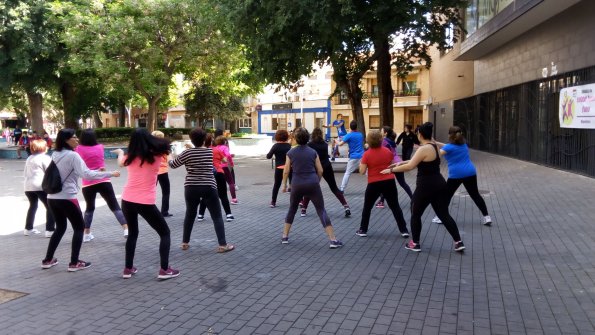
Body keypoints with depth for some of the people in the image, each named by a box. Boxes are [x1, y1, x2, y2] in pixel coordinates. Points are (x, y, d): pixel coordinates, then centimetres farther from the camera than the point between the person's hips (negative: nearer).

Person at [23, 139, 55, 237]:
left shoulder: (29, 159, 18)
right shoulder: (45, 158, -4)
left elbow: (25, 173, 19)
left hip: (28, 186, 7)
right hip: (41, 186, -7)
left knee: (33, 206, 24)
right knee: (50, 207, -1)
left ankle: (28, 228, 28)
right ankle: (50, 230, -9)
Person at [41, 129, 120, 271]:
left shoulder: (55, 154, 9)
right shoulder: (72, 155, -14)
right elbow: (86, 174, -22)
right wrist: (110, 174, -19)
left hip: (52, 197, 8)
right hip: (67, 198, -7)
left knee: (60, 227, 22)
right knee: (79, 227, 7)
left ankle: (48, 260, 25)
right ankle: (74, 263, 7)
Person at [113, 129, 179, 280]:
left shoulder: (130, 157, 5)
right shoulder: (156, 155, -6)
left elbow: (121, 161, 29)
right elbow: (165, 145, 14)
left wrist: (120, 152, 49)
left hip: (127, 200, 5)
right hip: (145, 202, -4)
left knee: (132, 234, 25)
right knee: (165, 233, 10)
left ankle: (128, 268, 25)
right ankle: (164, 270, 3)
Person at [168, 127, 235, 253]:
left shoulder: (187, 153, -4)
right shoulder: (210, 151, 0)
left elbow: (173, 165, 8)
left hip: (191, 188, 1)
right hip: (208, 188, -1)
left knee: (190, 215, 18)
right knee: (217, 216, 3)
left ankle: (185, 243, 25)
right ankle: (222, 245, -1)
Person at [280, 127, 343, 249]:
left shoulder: (291, 153, 2)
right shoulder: (313, 152, 4)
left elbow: (286, 171, 3)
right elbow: (320, 170, 5)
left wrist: (284, 184, 17)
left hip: (297, 185, 1)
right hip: (312, 184, -1)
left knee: (292, 210, 21)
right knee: (321, 211, 0)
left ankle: (285, 237, 25)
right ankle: (333, 240, -4)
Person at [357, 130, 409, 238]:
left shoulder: (367, 154, -10)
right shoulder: (387, 151, 0)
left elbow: (362, 171, -9)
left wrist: (361, 164, 9)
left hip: (374, 184, -2)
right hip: (389, 182, 2)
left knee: (367, 207, 14)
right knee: (395, 207, 10)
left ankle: (363, 230, 17)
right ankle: (404, 230, 11)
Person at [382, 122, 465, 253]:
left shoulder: (424, 149, -18)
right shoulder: (434, 146, 11)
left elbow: (410, 166, -23)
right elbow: (417, 160, 21)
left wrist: (391, 170, -15)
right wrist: (400, 163, 20)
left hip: (426, 186, -8)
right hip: (439, 185, 8)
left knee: (416, 214, 9)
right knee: (444, 214, 12)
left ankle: (415, 244, 17)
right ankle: (458, 242, 11)